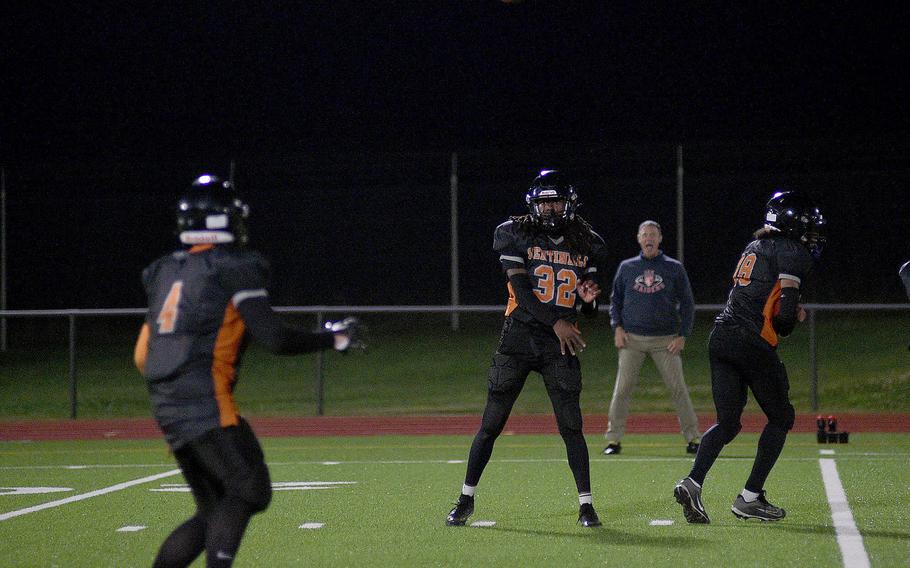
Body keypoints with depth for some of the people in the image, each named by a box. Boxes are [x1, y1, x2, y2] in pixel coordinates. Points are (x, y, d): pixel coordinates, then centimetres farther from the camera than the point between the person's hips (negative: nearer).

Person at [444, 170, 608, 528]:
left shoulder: (585, 245, 9)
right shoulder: (517, 235, 0)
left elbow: (589, 311, 15)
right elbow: (521, 288, -9)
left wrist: (588, 298, -9)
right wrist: (555, 323, -18)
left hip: (561, 343, 1)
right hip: (519, 337, -1)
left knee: (571, 425, -6)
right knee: (491, 425, 2)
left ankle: (586, 505, 0)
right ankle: (465, 501, 12)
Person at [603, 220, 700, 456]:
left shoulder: (674, 268, 5)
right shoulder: (626, 267, 10)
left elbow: (687, 304, 7)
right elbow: (615, 300, 17)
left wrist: (682, 336, -3)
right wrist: (617, 327, 2)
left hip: (666, 340, -1)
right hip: (632, 339, 1)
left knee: (678, 388, -4)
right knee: (622, 389, -5)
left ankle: (692, 438, 1)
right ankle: (614, 439, 0)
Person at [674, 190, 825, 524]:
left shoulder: (755, 246, 21)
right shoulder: (794, 253, -4)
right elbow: (787, 311, -14)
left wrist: (791, 313, 16)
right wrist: (784, 328, 6)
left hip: (721, 336, 7)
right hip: (754, 343, -7)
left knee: (727, 422, 9)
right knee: (781, 418, 10)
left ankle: (692, 483, -11)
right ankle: (750, 498, 7)